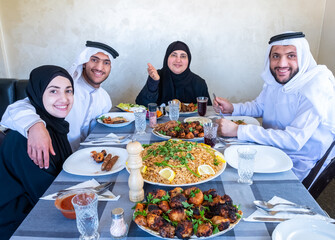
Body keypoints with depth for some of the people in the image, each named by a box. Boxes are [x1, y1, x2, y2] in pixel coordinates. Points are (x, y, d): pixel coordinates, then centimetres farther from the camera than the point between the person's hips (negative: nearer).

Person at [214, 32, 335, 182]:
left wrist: (238, 130, -34)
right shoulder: (274, 79, -1)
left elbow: (294, 141, -32)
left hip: (299, 166, -7)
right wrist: (232, 108, -4)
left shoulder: (316, 89, -25)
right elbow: (259, 106, 16)